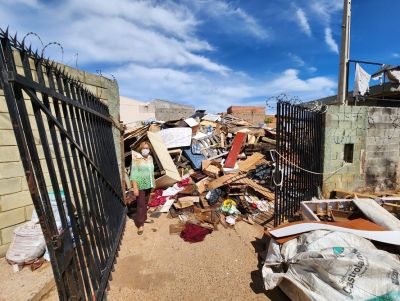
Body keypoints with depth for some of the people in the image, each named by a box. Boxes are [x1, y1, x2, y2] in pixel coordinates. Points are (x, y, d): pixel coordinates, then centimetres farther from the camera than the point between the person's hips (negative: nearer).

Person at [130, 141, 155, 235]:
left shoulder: (150, 158, 4)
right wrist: (135, 188, -21)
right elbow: (133, 174, -18)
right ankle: (140, 224, 13)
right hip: (140, 185, -6)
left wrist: (153, 183, 15)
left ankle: (144, 218, 38)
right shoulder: (136, 159, -16)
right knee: (141, 204, 0)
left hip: (148, 184, 6)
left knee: (146, 203, 19)